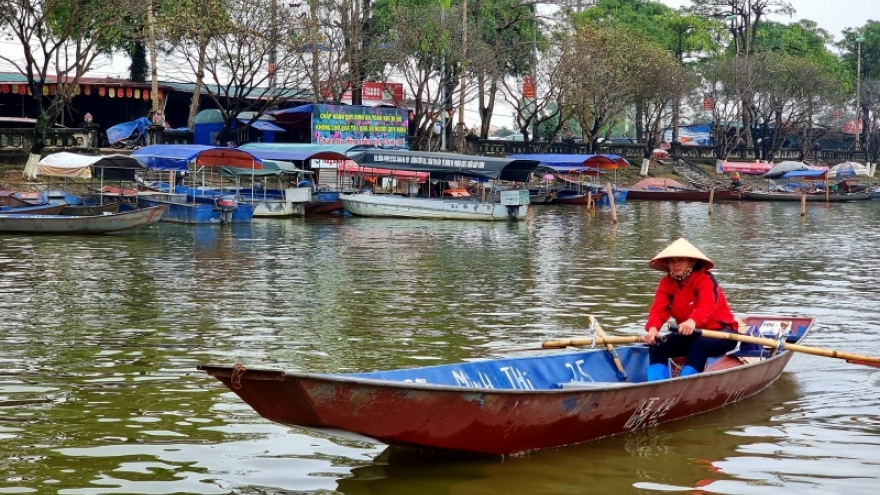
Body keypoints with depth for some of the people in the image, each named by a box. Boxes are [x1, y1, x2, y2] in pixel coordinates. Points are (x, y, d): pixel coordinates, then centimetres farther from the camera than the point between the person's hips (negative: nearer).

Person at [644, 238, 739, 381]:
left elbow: (707, 306, -37)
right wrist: (653, 328, -39)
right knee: (656, 345, -15)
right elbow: (658, 309, -16)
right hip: (691, 335, 6)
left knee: (701, 344, -38)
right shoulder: (666, 283, -2)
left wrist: (692, 321, -60)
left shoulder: (704, 279, -19)